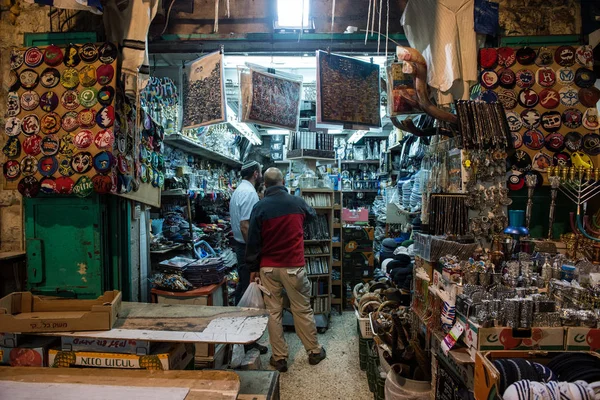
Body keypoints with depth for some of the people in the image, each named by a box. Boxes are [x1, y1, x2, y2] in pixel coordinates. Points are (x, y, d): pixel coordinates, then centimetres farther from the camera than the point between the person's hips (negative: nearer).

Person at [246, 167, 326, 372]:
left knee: (274, 313, 9)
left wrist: (253, 268, 6)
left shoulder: (260, 207, -5)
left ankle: (279, 358, 18)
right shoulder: (297, 202, -3)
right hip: (294, 267, 0)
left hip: (268, 268, 0)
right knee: (303, 310, 12)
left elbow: (253, 241, -4)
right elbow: (312, 214, 20)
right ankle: (314, 351, 26)